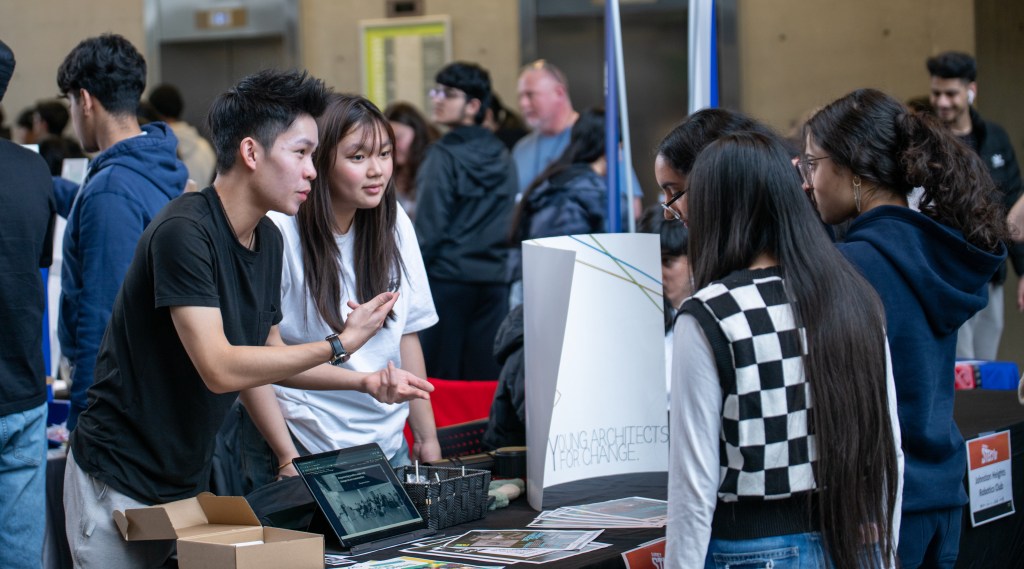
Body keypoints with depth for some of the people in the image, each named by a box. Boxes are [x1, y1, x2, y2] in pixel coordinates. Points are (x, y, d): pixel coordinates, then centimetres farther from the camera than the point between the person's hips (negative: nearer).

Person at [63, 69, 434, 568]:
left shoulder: (268, 240, 6)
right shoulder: (183, 231, -22)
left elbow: (268, 353, 15)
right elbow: (220, 369, -28)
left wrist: (365, 382, 3)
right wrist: (340, 344, -22)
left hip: (188, 478, 8)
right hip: (120, 483, -8)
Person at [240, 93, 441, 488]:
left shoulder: (395, 225, 3)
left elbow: (407, 334, 10)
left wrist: (427, 438, 8)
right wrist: (288, 459, -15)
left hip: (389, 445, 5)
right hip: (308, 451, -5)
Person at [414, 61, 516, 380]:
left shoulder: (443, 156, -8)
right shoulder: (502, 156, 11)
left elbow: (430, 227, -11)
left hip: (447, 279, -6)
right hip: (495, 279, 6)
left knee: (438, 378, 0)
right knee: (486, 377, 6)